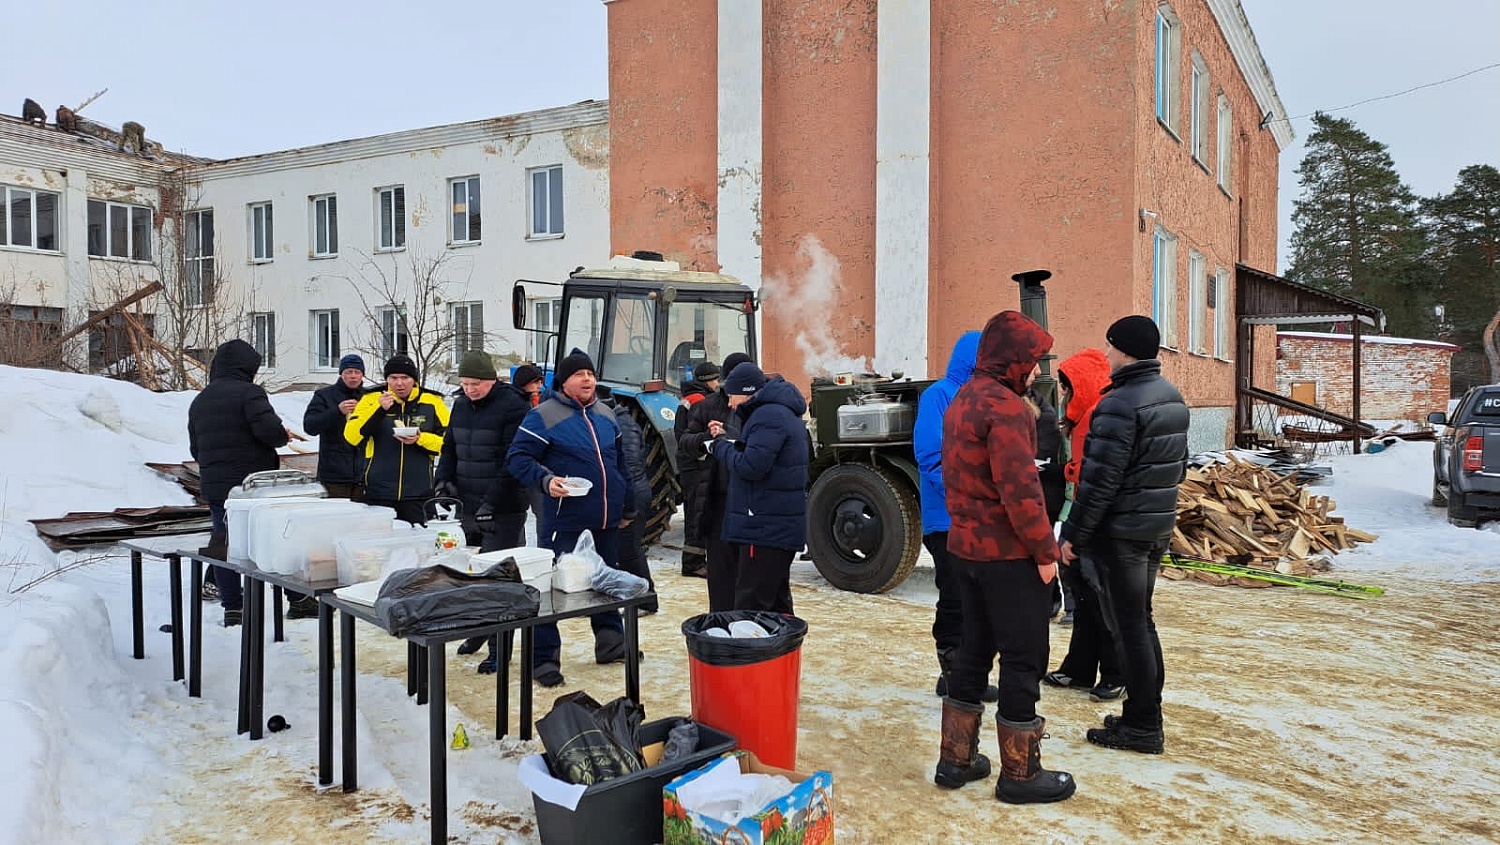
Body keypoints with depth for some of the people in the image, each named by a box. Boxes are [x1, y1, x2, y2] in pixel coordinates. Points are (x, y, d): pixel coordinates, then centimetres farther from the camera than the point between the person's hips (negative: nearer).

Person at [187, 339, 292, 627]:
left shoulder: (198, 401, 15)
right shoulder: (249, 392, -9)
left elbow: (195, 448, 19)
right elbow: (269, 429, -22)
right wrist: (284, 436, -1)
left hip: (214, 487, 6)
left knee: (224, 545, 10)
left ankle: (233, 608, 13)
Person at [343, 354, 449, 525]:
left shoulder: (432, 402, 4)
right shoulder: (372, 399, 4)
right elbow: (352, 436, -7)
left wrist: (420, 439, -16)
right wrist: (379, 409, -16)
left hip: (418, 493, 0)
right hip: (378, 492, 0)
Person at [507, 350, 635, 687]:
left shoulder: (605, 415, 12)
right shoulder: (544, 415, -9)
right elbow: (517, 458, -11)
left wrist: (627, 507, 22)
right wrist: (545, 479, -27)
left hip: (606, 522, 7)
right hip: (565, 523, -6)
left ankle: (610, 643, 35)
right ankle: (544, 659, 8)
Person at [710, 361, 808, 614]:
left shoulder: (769, 416, -15)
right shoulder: (781, 412, 19)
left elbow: (750, 466, -23)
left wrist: (721, 445, -7)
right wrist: (725, 440, 12)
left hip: (766, 529, -11)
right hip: (780, 527, 11)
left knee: (750, 605, -8)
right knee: (777, 601, 17)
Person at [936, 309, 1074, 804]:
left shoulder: (962, 401, 12)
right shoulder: (1006, 407, -18)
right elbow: (1020, 488, -23)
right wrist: (1045, 550, -16)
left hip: (966, 547, 9)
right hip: (1009, 554, -9)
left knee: (974, 651, 17)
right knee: (1023, 660, 3)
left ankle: (956, 759, 25)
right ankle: (1020, 774, 14)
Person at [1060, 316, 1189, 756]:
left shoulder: (1119, 405, -21)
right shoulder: (1172, 397, 9)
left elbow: (1099, 480, -23)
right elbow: (1180, 466, 18)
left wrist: (1073, 533, -15)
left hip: (1120, 532, -9)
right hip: (1158, 526, 9)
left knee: (1129, 627, 0)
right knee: (1141, 622, 18)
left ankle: (1142, 727, 9)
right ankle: (1146, 715, 27)